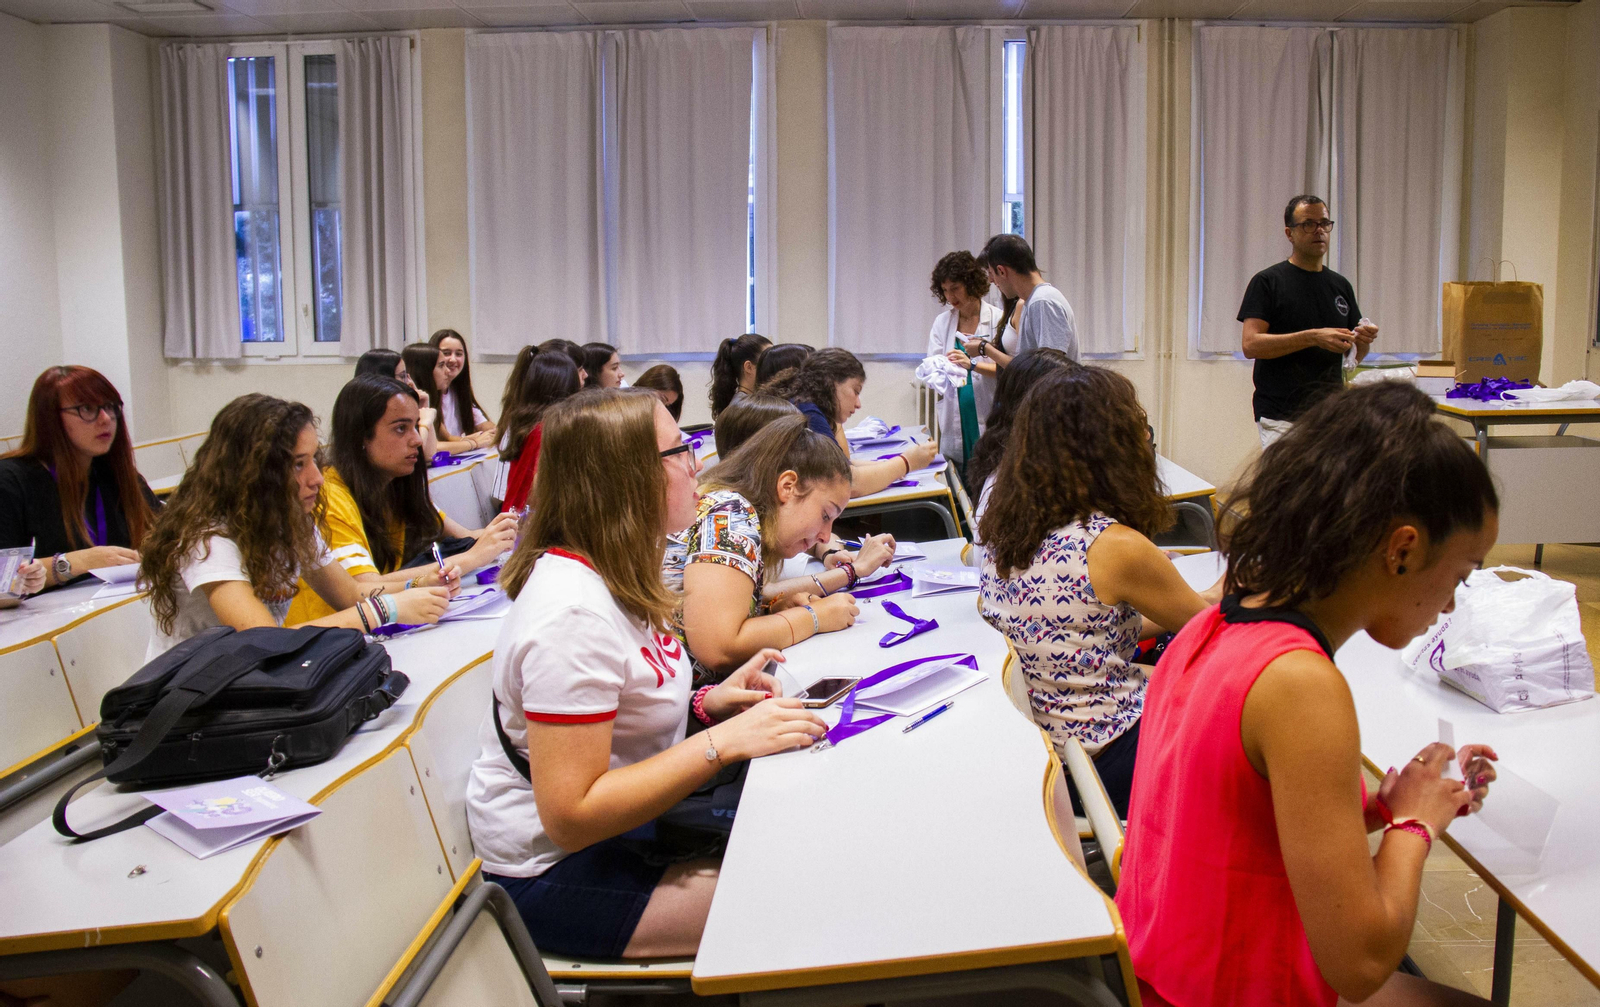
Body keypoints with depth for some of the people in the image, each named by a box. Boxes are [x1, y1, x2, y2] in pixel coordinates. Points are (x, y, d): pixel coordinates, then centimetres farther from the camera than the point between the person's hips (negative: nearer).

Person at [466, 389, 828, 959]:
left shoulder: (613, 574, 3)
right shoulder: (575, 613, -27)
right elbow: (569, 816, -28)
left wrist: (706, 703, -2)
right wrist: (722, 743, -28)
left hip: (619, 822, 9)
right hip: (557, 874, -9)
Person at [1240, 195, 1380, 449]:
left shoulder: (1340, 285, 15)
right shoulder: (1267, 282, -2)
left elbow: (1355, 356, 18)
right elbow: (1251, 345, -13)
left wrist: (1364, 340, -5)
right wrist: (1312, 337, -21)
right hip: (1282, 418, -5)